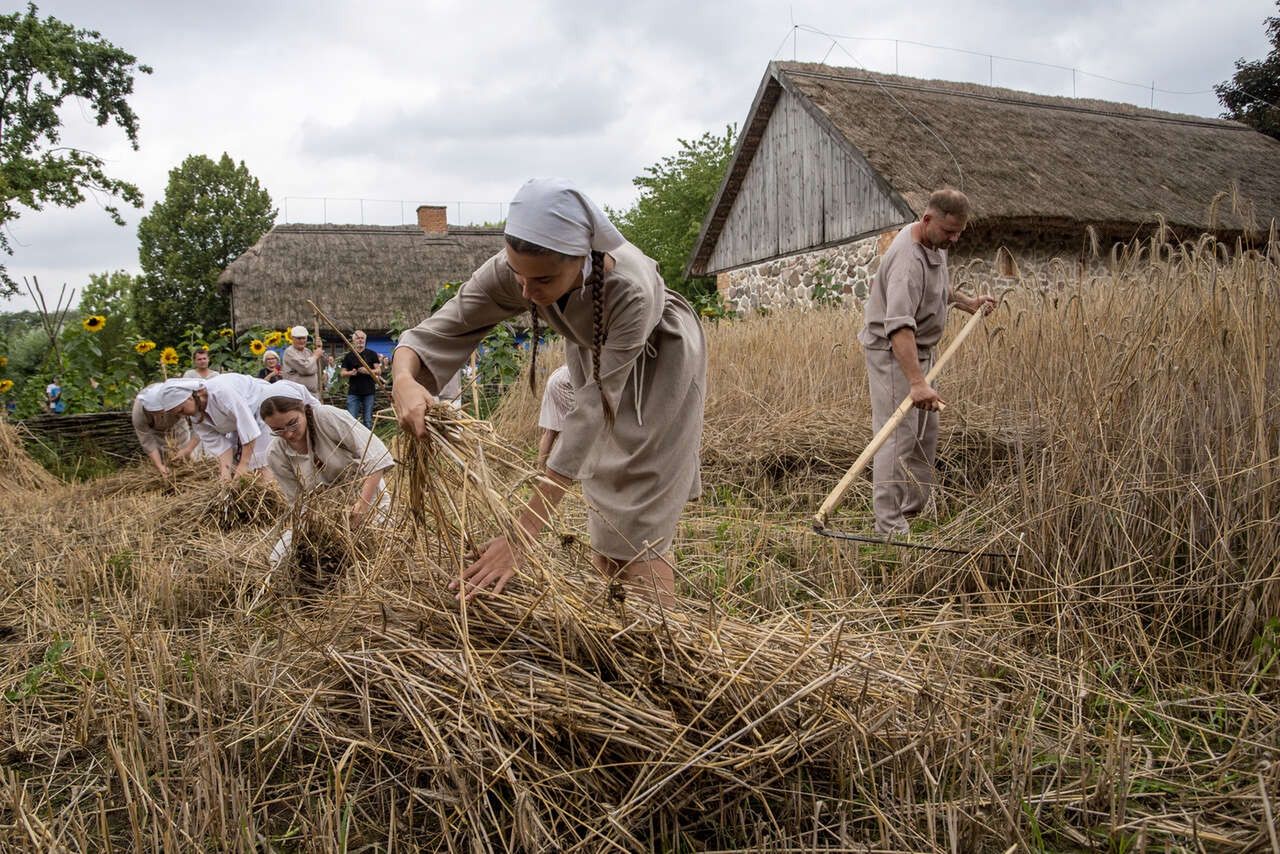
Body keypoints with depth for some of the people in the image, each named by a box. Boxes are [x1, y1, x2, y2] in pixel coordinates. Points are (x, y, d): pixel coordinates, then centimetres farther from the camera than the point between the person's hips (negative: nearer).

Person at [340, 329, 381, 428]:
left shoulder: (372, 354, 6)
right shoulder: (348, 356, 9)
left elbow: (379, 371, 2)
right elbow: (343, 373, 10)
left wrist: (368, 371, -16)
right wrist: (351, 373, -11)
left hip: (369, 392, 0)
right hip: (353, 392, 0)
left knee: (368, 420, 5)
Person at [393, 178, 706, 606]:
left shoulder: (629, 289, -44)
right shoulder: (509, 272, -32)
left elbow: (592, 410, -45)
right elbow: (436, 333, -29)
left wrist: (524, 532, -48)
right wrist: (404, 380, -55)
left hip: (659, 361, -5)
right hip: (595, 354, 5)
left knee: (638, 520, -9)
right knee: (605, 499, 13)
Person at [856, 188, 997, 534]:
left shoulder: (935, 242, 4)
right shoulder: (908, 259, -28)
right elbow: (899, 326, -40)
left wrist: (965, 302, 21)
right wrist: (916, 382, -47)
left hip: (919, 349, 10)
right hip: (892, 352, -10)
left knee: (926, 433, 16)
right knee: (898, 436, -12)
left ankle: (916, 507, 29)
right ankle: (889, 524, -7)